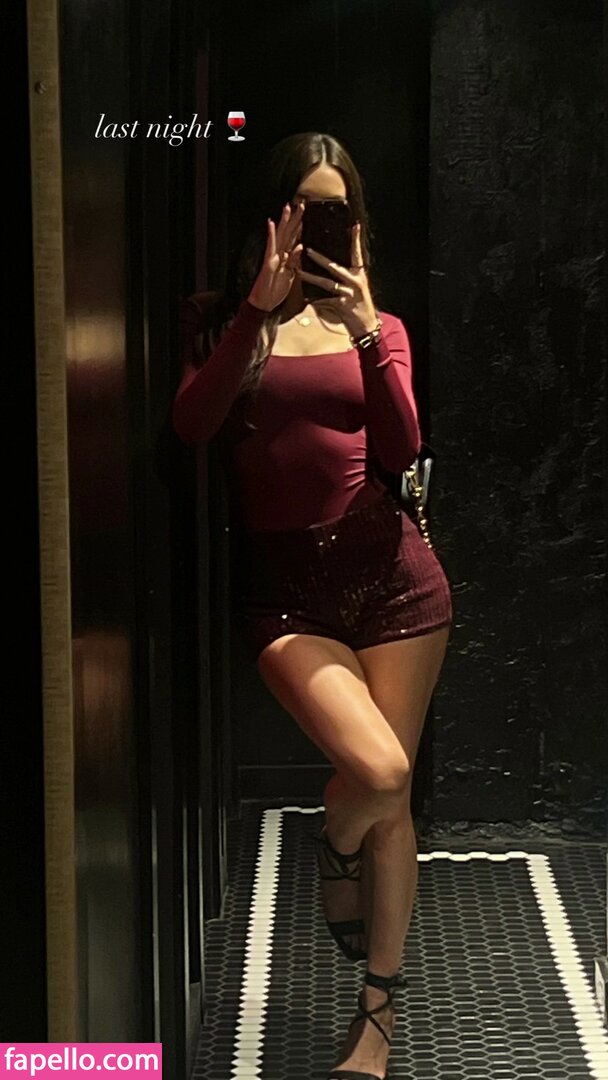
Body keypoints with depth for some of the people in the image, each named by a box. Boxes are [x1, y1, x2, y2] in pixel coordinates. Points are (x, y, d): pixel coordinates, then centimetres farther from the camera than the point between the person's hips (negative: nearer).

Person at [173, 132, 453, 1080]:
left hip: (390, 570, 2)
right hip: (286, 584, -2)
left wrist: (364, 331, -16)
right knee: (378, 770, -20)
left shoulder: (378, 328, 11)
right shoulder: (228, 322, 6)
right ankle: (337, 855, 19)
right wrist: (259, 307, -19)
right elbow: (192, 425, -13)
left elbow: (399, 451, -5)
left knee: (393, 794, 4)